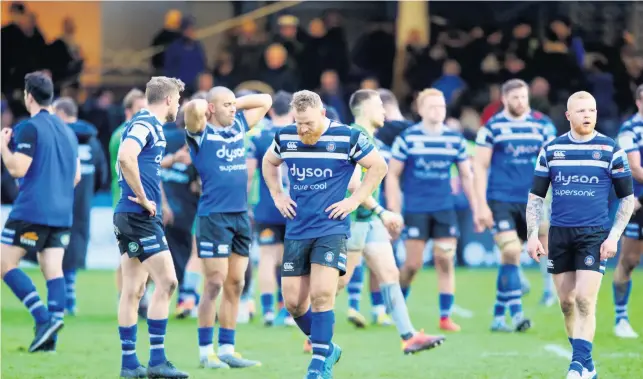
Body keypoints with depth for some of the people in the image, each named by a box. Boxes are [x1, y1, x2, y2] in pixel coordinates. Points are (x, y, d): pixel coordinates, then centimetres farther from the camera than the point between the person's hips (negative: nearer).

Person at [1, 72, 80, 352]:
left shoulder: (30, 128, -9)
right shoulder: (67, 131, 16)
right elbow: (76, 176, 19)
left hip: (31, 211, -7)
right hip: (61, 213, 7)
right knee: (53, 270, 2)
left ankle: (44, 318, -15)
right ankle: (53, 327, -9)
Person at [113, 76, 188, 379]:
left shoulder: (148, 124, 18)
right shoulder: (146, 124, -11)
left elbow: (124, 160, 30)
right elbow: (125, 156, -29)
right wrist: (144, 198, -21)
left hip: (130, 216, 10)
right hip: (140, 216, -10)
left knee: (133, 290, 9)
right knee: (166, 280, -11)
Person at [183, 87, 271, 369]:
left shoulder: (239, 125, 14)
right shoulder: (202, 132, -5)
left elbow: (265, 100, 24)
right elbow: (193, 107, -25)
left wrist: (235, 103, 13)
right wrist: (205, 107, -4)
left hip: (240, 215, 7)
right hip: (214, 215, -7)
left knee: (235, 285, 8)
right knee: (214, 284, -6)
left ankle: (227, 349, 14)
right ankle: (205, 352, 0)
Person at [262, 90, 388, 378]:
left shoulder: (346, 138, -8)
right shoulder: (285, 138, 3)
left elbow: (378, 166, 2)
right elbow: (269, 163, 24)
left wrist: (355, 201, -4)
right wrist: (278, 196, 11)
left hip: (332, 229, -4)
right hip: (296, 231, 4)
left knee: (321, 295, -17)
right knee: (293, 301, 2)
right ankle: (327, 348, 24)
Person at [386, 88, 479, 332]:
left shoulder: (456, 140, 4)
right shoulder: (407, 138, -5)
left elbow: (466, 176, 13)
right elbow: (392, 175, -1)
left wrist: (476, 209, 9)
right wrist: (393, 210, -7)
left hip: (445, 209, 3)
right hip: (416, 209, -3)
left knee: (445, 261, -3)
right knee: (413, 264, -2)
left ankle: (445, 317, 2)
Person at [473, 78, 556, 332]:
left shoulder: (542, 125, 7)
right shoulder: (492, 127, -1)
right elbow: (479, 167, 0)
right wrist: (481, 205, -6)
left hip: (531, 202, 3)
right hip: (501, 200, -3)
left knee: (510, 256, 6)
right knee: (510, 252, -16)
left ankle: (498, 315, 16)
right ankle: (516, 313, -14)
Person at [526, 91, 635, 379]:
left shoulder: (611, 150, -1)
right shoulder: (551, 150, 5)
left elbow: (627, 198, 4)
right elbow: (536, 196, 10)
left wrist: (614, 236, -6)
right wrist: (532, 235, 0)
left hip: (594, 235, -3)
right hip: (559, 235, 3)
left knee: (585, 300, -14)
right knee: (567, 303, 7)